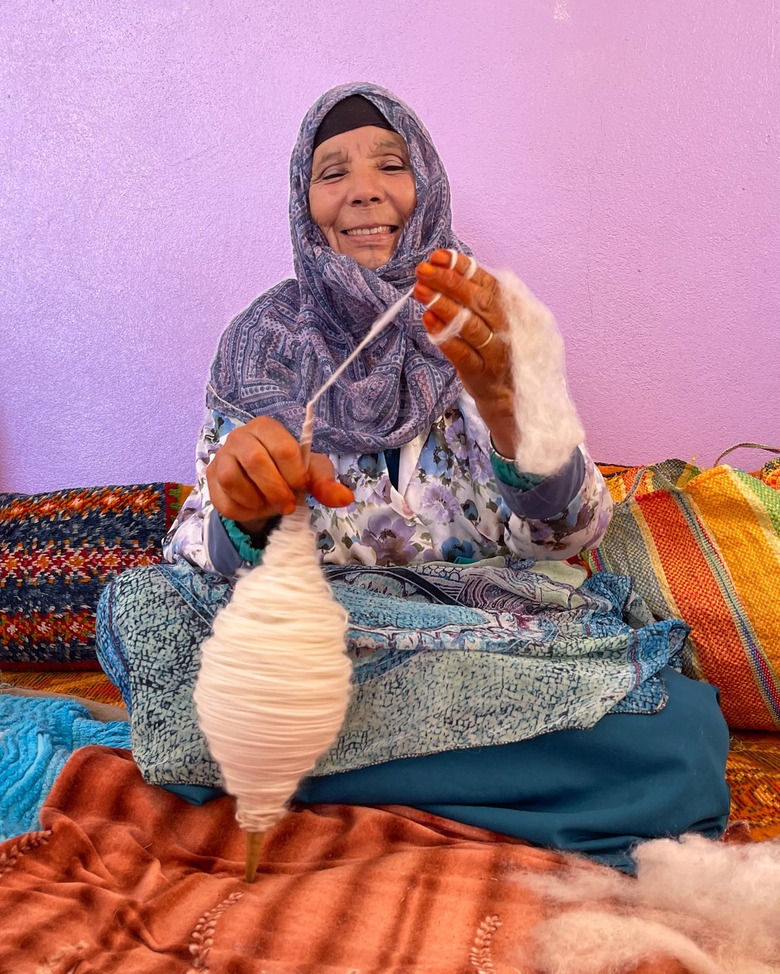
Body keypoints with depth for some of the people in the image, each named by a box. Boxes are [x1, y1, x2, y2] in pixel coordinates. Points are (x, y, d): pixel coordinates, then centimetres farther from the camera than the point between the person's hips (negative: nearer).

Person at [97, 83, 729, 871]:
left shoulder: (490, 332, 4)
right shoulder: (261, 340, 5)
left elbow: (567, 534, -8)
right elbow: (205, 556, -2)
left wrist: (499, 398, -28)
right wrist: (246, 513, -27)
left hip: (492, 629, 0)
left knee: (685, 737, -27)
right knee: (139, 605, -26)